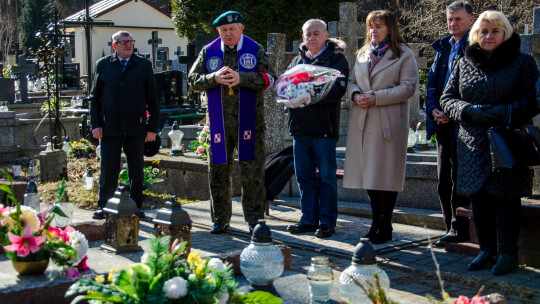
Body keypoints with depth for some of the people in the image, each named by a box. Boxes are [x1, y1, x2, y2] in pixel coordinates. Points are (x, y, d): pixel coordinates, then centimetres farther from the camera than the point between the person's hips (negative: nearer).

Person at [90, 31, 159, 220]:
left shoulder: (144, 65, 8)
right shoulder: (103, 65, 9)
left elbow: (152, 99, 7)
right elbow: (94, 97, 10)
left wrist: (152, 127, 1)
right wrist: (95, 124, -1)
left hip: (136, 127, 0)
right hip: (109, 127, 0)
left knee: (136, 169, 6)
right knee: (108, 169, 3)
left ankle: (136, 207, 16)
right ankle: (104, 206, 14)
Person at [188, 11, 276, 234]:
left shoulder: (255, 50, 4)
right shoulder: (208, 52, 9)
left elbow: (269, 79, -5)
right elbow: (193, 80, 6)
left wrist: (241, 78, -18)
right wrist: (214, 78, -12)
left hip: (249, 122, -2)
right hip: (218, 122, 2)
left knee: (252, 172, 0)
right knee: (218, 171, 6)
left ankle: (255, 220, 11)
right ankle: (220, 219, 19)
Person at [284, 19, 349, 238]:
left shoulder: (336, 59, 2)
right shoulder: (297, 60, 19)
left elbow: (338, 90, -11)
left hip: (324, 127, -5)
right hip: (299, 126, 5)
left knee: (326, 176, 0)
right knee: (304, 176, 9)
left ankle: (327, 221, 7)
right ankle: (309, 219, 18)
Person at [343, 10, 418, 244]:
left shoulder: (404, 55, 0)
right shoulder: (363, 54, 18)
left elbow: (408, 87, -8)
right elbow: (352, 81, 18)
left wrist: (376, 98, -16)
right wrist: (355, 94, -5)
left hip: (389, 122, -5)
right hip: (362, 121, 5)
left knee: (386, 174, -3)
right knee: (368, 173, 8)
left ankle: (385, 226, 6)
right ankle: (376, 222, 19)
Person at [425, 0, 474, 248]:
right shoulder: (443, 47, 18)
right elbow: (432, 81, 17)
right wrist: (433, 109, 0)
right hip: (443, 123, 8)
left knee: (458, 177, -5)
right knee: (444, 178, 11)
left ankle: (458, 229, 3)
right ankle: (452, 227, 20)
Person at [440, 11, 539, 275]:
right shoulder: (464, 63, 12)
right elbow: (447, 99, 9)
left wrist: (501, 113, -17)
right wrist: (469, 111, -11)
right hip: (473, 145, 4)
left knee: (506, 197, -2)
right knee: (478, 196, 7)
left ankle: (508, 253, 10)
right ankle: (486, 250, 20)